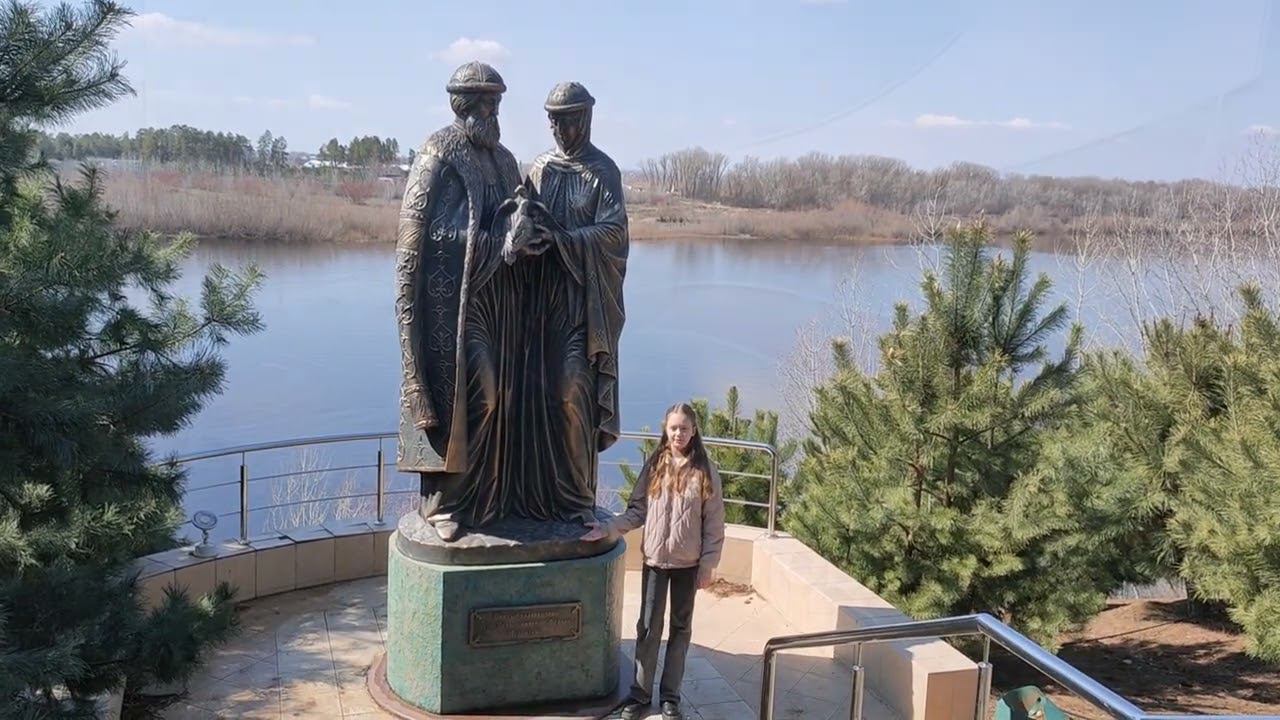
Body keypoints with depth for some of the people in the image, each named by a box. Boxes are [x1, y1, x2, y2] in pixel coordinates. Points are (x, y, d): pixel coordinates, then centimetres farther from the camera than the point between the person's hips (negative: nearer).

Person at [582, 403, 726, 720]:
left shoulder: (705, 471, -7)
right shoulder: (653, 466, -2)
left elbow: (714, 523, -5)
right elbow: (637, 512, 0)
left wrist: (708, 565, -7)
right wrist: (607, 529, -14)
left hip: (688, 564, -1)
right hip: (654, 560, 1)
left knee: (680, 627, 12)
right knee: (649, 627, 6)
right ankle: (641, 693, 20)